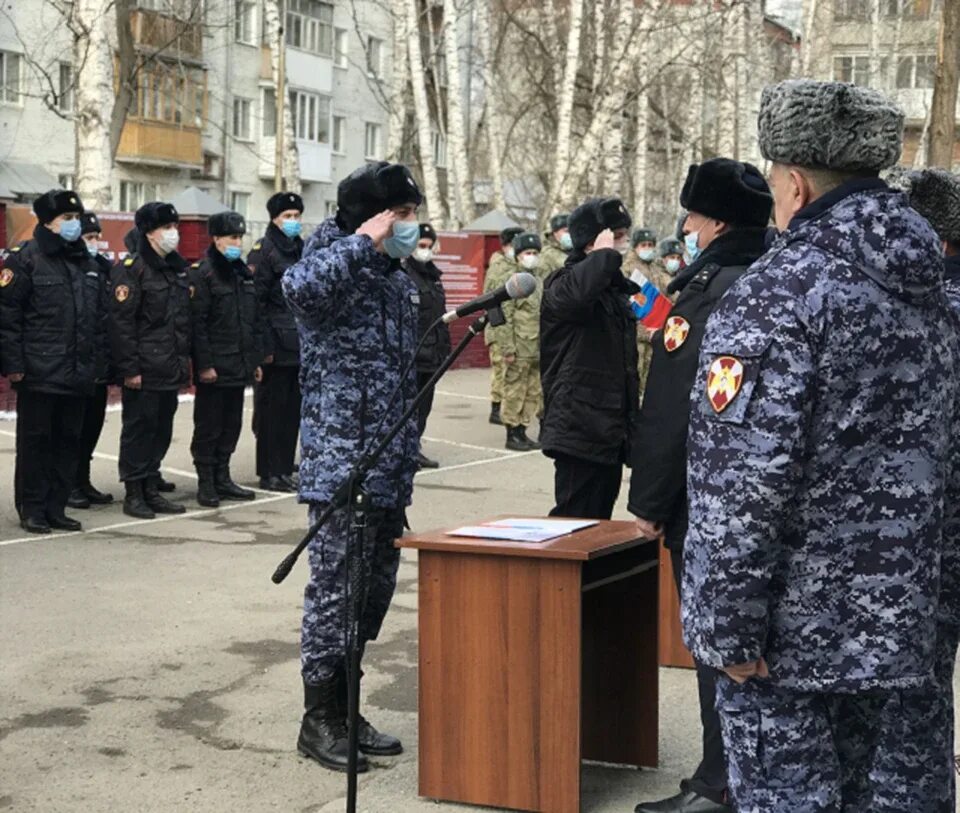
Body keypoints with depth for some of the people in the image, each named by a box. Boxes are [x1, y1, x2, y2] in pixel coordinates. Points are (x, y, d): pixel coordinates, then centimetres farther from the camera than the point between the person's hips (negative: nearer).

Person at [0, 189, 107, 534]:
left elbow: (98, 318, 18)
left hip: (77, 374, 6)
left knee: (68, 441, 9)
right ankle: (32, 509, 10)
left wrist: (97, 361, 12)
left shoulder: (86, 262, 15)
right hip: (39, 373, -6)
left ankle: (56, 507, 17)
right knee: (35, 440, 1)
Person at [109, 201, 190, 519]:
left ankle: (151, 490, 21)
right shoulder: (130, 269, -10)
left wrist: (185, 359, 14)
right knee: (138, 429, -1)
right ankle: (133, 495, 7)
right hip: (144, 369, -8)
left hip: (171, 369, 8)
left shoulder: (178, 267, 15)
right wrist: (129, 368, -18)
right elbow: (121, 322, -15)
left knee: (162, 430, 12)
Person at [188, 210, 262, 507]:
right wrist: (204, 364, -18)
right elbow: (198, 323, -14)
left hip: (239, 366, 7)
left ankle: (222, 478, 21)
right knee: (209, 426, 0)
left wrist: (255, 358, 14)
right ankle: (206, 483, 7)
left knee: (231, 425, 12)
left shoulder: (243, 272, 15)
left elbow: (254, 320, 18)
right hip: (214, 368, -7)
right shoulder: (202, 274, -9)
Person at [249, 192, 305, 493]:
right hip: (277, 345, -7)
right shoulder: (263, 250, -6)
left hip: (301, 343, 7)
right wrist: (264, 346, -17)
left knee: (293, 409, 9)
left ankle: (285, 470, 17)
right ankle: (269, 474, 5)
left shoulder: (302, 250, 17)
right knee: (272, 408, -2)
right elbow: (256, 301, -12)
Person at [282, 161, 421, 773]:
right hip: (342, 466, -9)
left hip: (389, 471, 9)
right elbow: (299, 285, -38)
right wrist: (362, 241, -25)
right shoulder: (337, 269, -10)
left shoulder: (400, 281, 15)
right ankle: (319, 720, 9)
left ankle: (345, 710, 24)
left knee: (375, 589, 13)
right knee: (336, 590, -3)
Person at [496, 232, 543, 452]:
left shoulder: (539, 284, 16)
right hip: (519, 351, -8)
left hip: (537, 351, 8)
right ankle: (512, 435, 5)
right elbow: (503, 318, -12)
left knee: (533, 394, 10)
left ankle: (522, 432, 19)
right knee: (514, 394, -1)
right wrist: (508, 349, -17)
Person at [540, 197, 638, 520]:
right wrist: (605, 253, -21)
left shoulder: (615, 288, 18)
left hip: (611, 431, 9)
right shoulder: (563, 285, -9)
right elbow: (581, 290, -38)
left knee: (599, 522, 12)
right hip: (579, 429, -9)